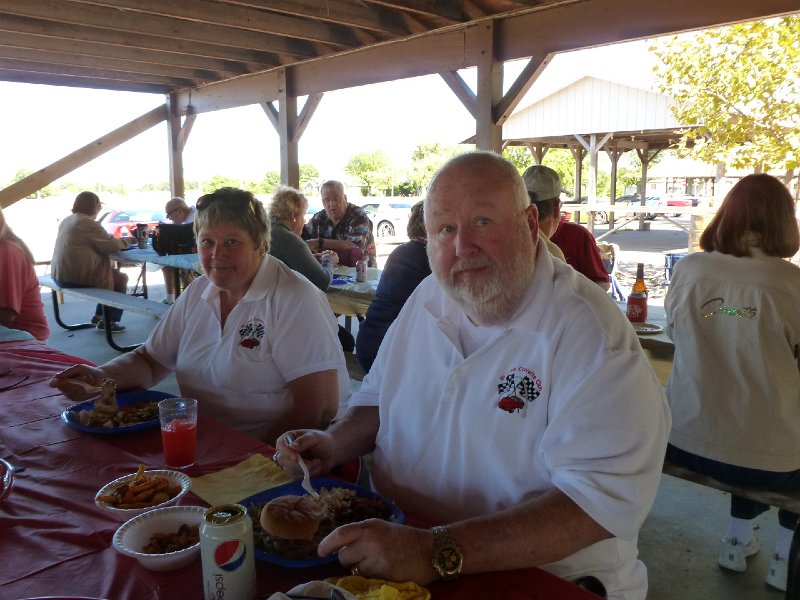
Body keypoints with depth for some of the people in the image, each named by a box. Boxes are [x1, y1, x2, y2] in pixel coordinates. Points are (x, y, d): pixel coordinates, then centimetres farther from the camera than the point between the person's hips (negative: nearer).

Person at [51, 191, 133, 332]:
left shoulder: (67, 220, 15)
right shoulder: (88, 223, -16)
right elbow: (111, 245, -13)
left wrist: (118, 239, 13)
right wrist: (129, 240, 4)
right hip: (77, 277, -10)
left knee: (113, 273, 26)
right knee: (121, 279, 11)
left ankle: (100, 315, 29)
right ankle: (108, 321, 13)